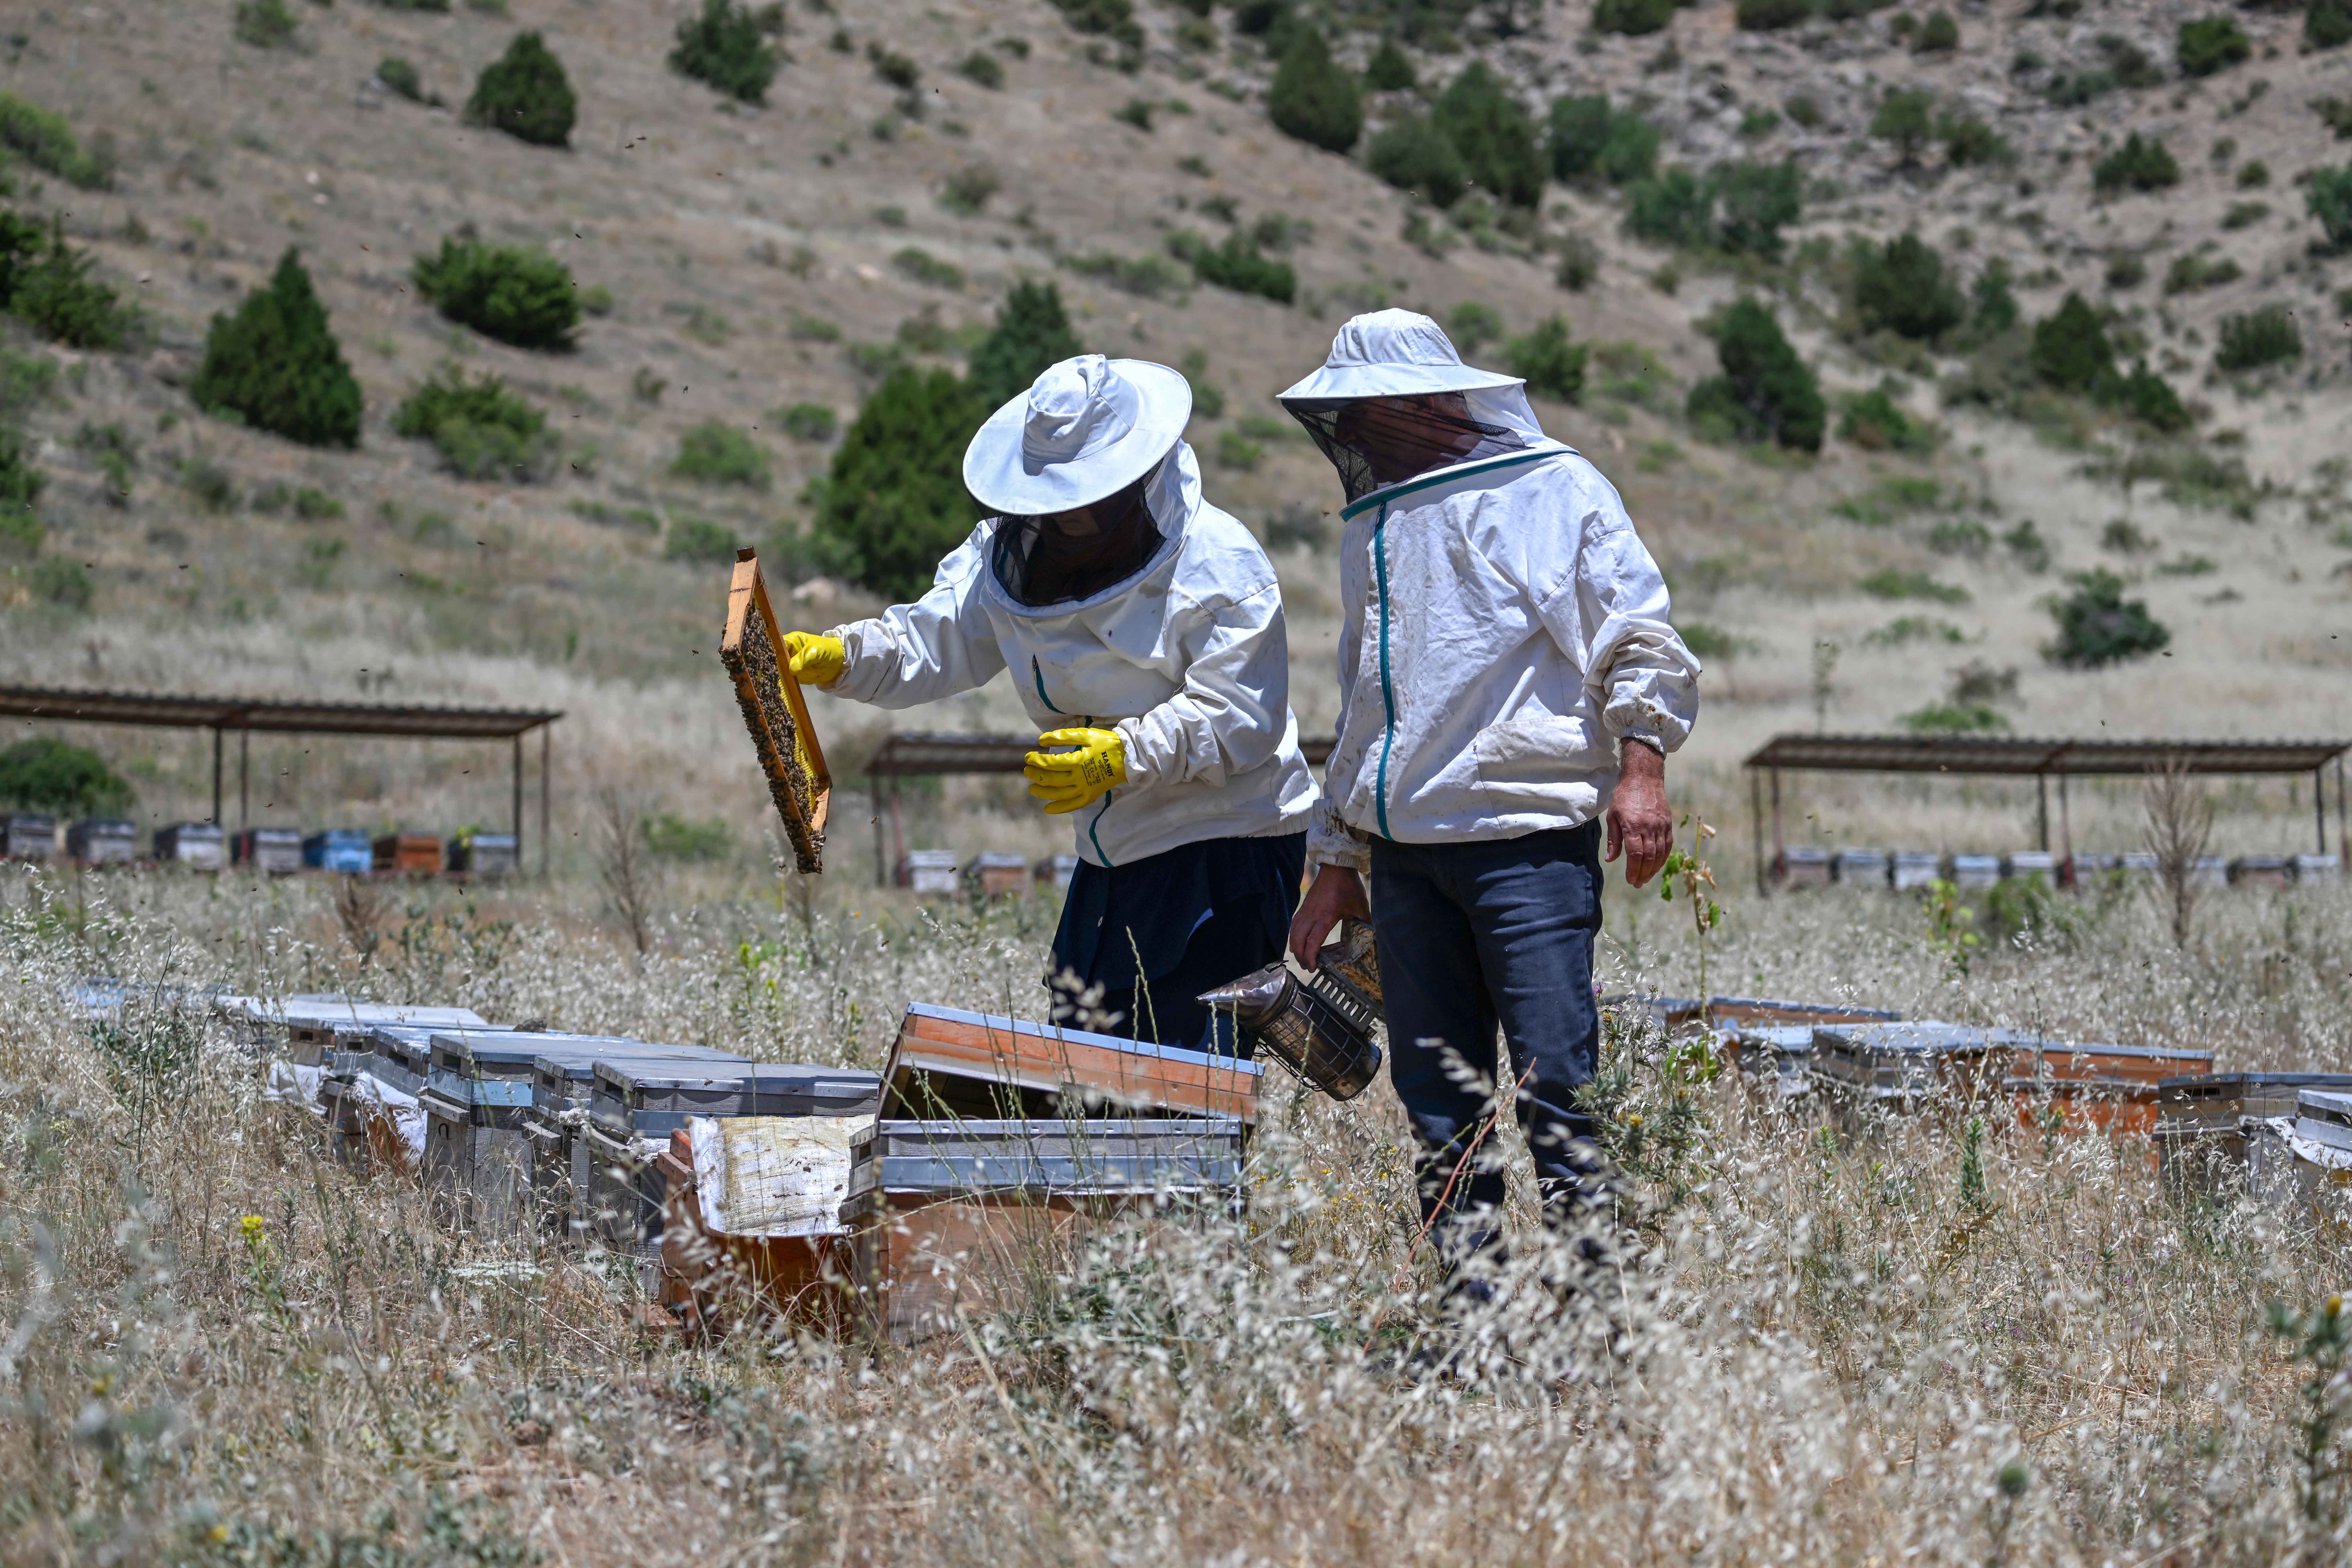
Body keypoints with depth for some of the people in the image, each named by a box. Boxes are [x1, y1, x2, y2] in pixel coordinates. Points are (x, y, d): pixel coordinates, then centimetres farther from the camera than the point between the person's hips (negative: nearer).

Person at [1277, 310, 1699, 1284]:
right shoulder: (1374, 529, 23)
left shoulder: (1551, 489, 1)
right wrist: (1336, 862, 23)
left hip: (1528, 837, -7)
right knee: (1437, 1099, 4)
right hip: (1405, 853, 7)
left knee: (1556, 1086, -12)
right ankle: (1468, 1303, 9)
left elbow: (1637, 631, -2)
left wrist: (1641, 761, -15)